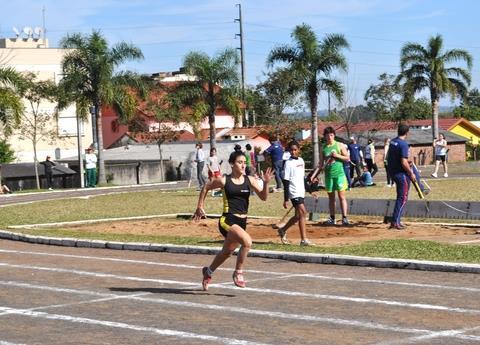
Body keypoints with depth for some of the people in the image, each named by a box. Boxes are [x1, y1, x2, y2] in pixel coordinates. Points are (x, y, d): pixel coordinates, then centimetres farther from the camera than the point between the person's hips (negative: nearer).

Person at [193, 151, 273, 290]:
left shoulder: (250, 180, 2)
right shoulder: (224, 180, -6)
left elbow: (263, 197, -4)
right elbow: (206, 188, 10)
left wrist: (266, 183, -20)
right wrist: (200, 207, 13)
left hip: (242, 222, 5)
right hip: (227, 220, -5)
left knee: (227, 252, 23)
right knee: (247, 241, -29)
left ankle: (208, 271, 50)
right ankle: (238, 273, -11)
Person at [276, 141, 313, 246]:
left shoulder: (301, 160, 11)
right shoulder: (288, 163, -10)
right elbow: (286, 182, -11)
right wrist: (286, 199, -14)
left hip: (301, 192, 8)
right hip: (294, 193, -8)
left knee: (298, 215, 12)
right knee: (302, 212, -16)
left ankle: (283, 230, 32)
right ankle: (304, 239, -16)